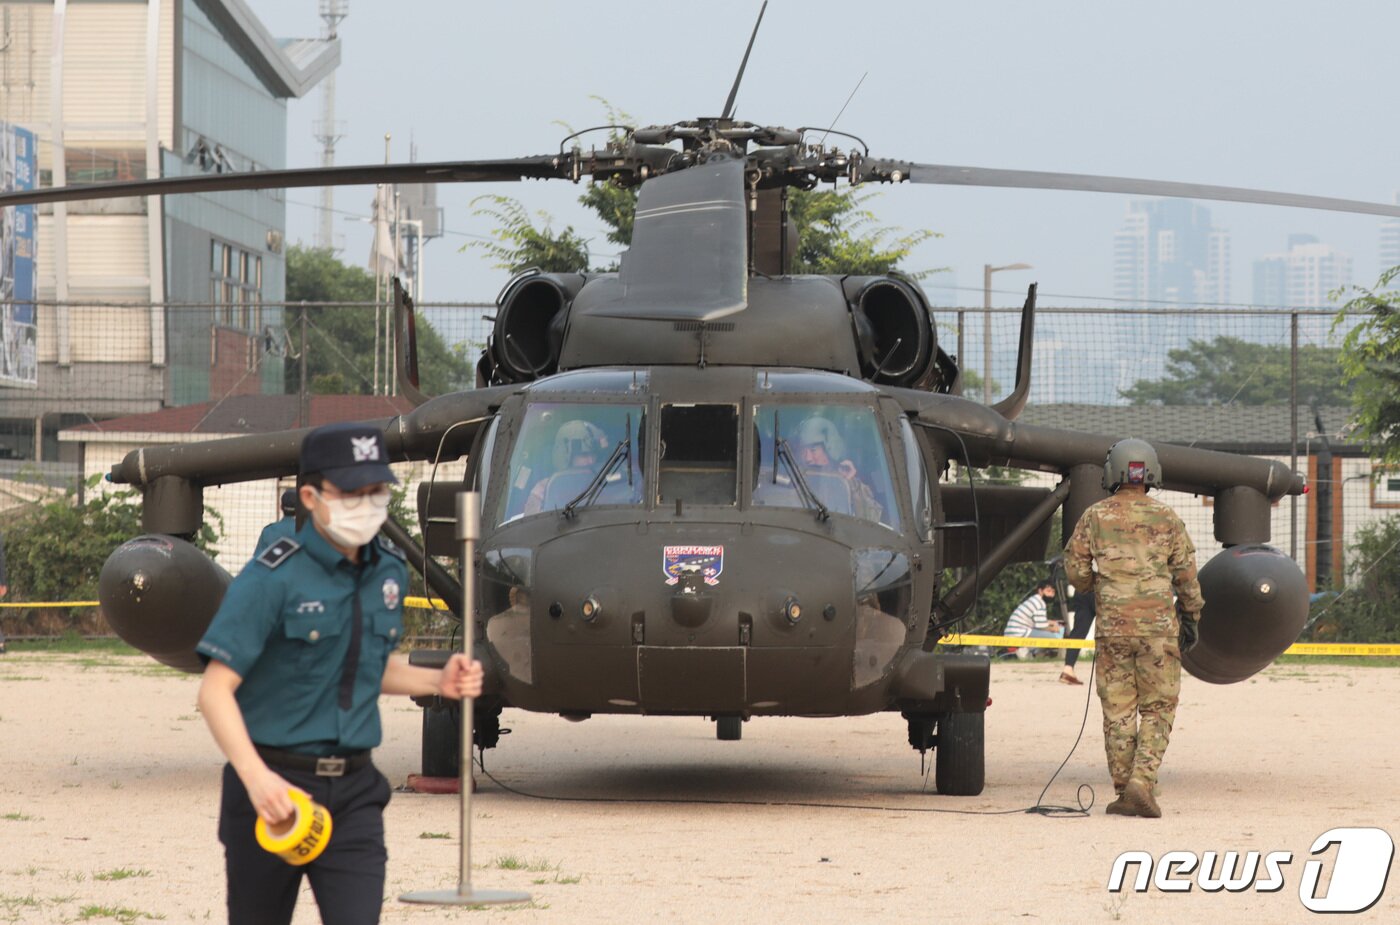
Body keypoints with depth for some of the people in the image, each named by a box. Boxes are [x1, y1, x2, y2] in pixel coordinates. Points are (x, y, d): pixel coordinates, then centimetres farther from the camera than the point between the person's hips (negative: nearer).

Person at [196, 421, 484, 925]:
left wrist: (437, 681, 6)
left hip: (354, 790, 4)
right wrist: (256, 777, -31)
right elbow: (216, 690, -18)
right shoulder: (272, 579, -13)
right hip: (274, 784, -4)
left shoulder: (388, 573, 8)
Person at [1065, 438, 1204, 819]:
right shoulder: (1166, 518, 1)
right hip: (1158, 626, -1)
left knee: (1118, 711, 7)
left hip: (1112, 626, 1)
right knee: (1158, 708, 5)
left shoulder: (1095, 517, 2)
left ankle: (1124, 792, 6)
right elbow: (1186, 574, 3)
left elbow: (1075, 570, 3)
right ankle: (1143, 782, -11)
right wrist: (1192, 617, 15)